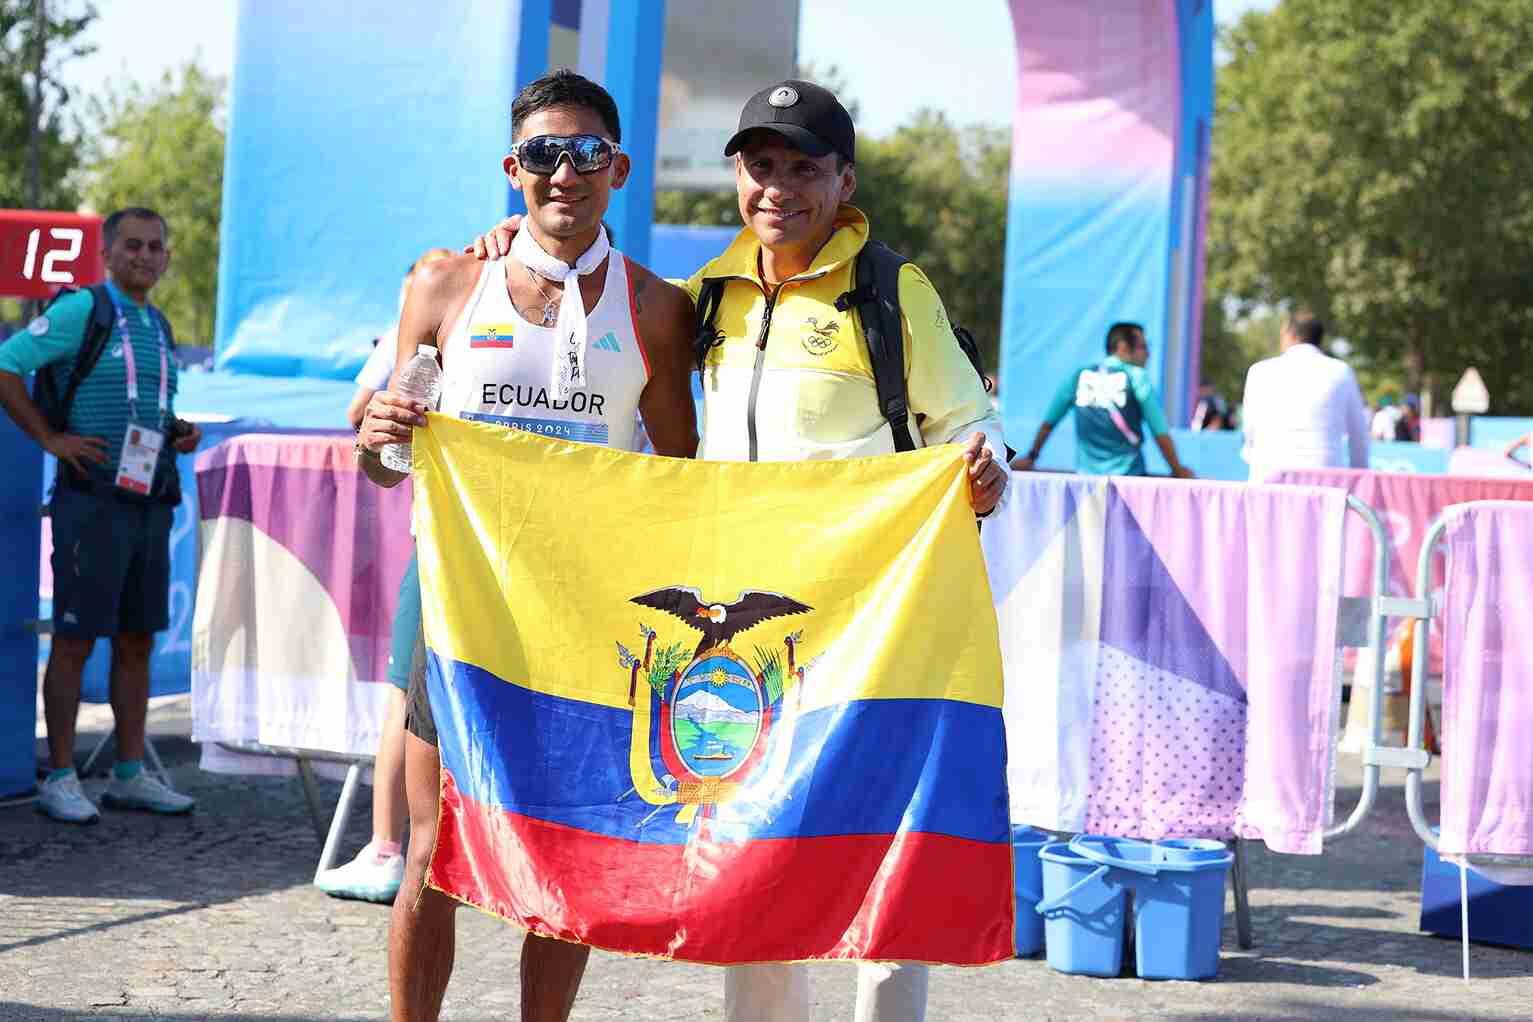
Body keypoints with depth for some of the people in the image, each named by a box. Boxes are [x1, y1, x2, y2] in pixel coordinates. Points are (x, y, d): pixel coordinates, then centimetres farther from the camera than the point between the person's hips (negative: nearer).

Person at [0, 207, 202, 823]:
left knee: (137, 641, 9)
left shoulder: (157, 327, 16)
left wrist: (183, 433, 9)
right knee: (76, 641, -4)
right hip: (91, 503, -7)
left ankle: (130, 776, 16)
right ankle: (61, 782, 3)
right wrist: (50, 439, -14)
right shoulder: (81, 309, -8)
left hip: (149, 506, 7)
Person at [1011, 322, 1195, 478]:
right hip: (1128, 475, -3)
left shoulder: (1079, 376, 7)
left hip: (1086, 476, 3)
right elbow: (1160, 432, -5)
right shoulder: (1136, 377, -3)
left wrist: (1031, 457, 23)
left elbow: (1048, 421, 11)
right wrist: (1178, 469, 4)